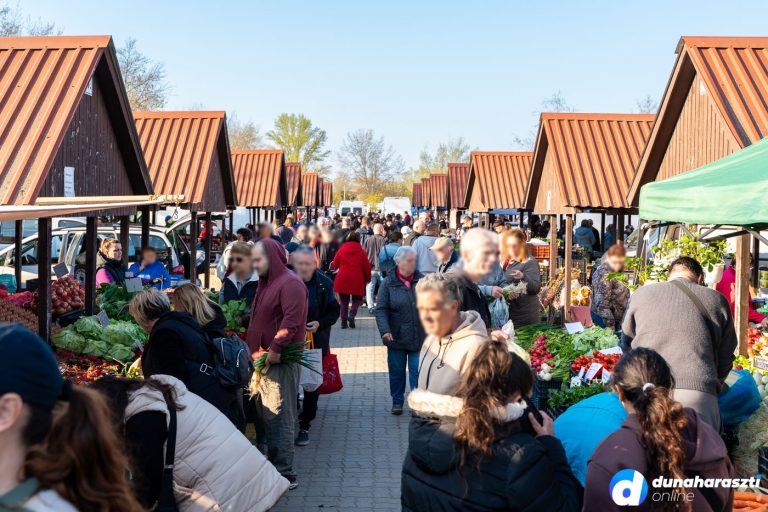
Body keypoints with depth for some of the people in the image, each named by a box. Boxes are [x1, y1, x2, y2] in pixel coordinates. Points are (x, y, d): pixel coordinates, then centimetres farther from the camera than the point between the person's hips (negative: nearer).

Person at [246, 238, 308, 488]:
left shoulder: (290, 283, -12)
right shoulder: (265, 283, 20)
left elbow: (291, 320, -23)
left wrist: (276, 349, -24)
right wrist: (253, 350, 16)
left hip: (280, 360, -10)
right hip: (263, 359, 10)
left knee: (280, 418, -7)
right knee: (267, 415, 15)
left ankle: (285, 474, -1)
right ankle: (273, 465, 26)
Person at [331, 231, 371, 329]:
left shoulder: (341, 250, 2)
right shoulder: (361, 252, -1)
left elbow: (334, 265, 7)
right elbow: (367, 267, 1)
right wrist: (368, 279, 15)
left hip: (342, 280, 1)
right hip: (357, 281, -1)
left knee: (344, 301, 11)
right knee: (357, 299, 14)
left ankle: (344, 321, 7)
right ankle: (352, 314, -12)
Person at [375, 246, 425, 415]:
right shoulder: (389, 283, -6)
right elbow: (381, 309, -8)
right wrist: (384, 330, -20)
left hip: (419, 337, 1)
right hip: (397, 337, 0)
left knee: (417, 371, 2)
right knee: (396, 371, 12)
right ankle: (397, 401, 29)